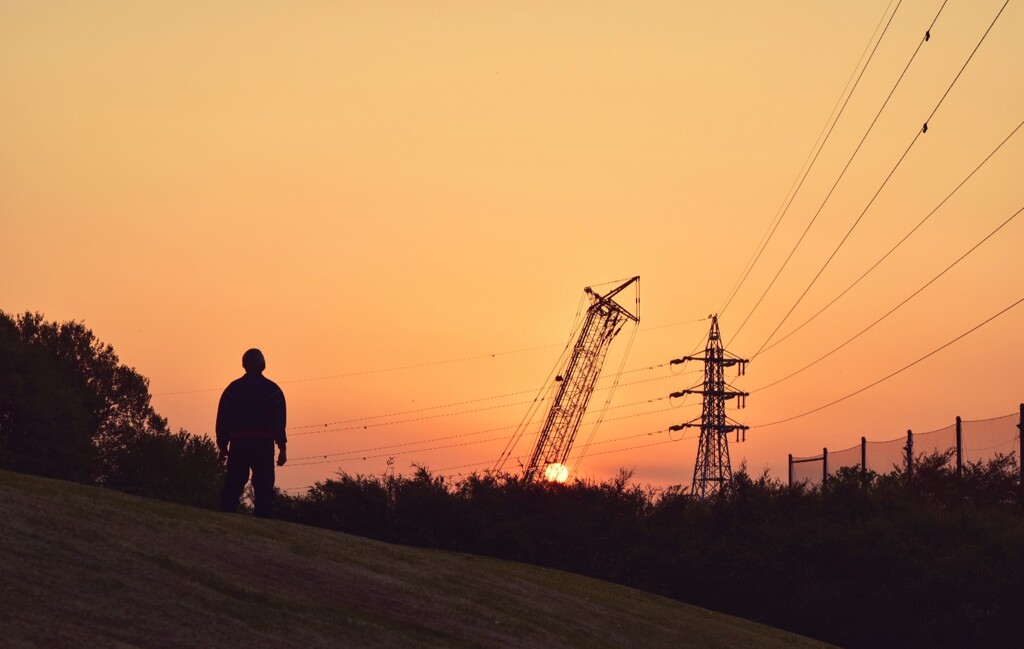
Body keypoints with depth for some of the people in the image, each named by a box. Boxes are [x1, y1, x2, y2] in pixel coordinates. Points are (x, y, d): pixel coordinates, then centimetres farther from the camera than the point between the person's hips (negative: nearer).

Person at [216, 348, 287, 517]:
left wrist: (223, 446, 9)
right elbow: (279, 421, -3)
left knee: (232, 488, 4)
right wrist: (282, 448, -3)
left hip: (238, 444, 1)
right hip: (264, 444, -1)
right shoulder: (273, 390, 3)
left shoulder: (233, 388, 7)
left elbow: (222, 419, 5)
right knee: (264, 489, 1)